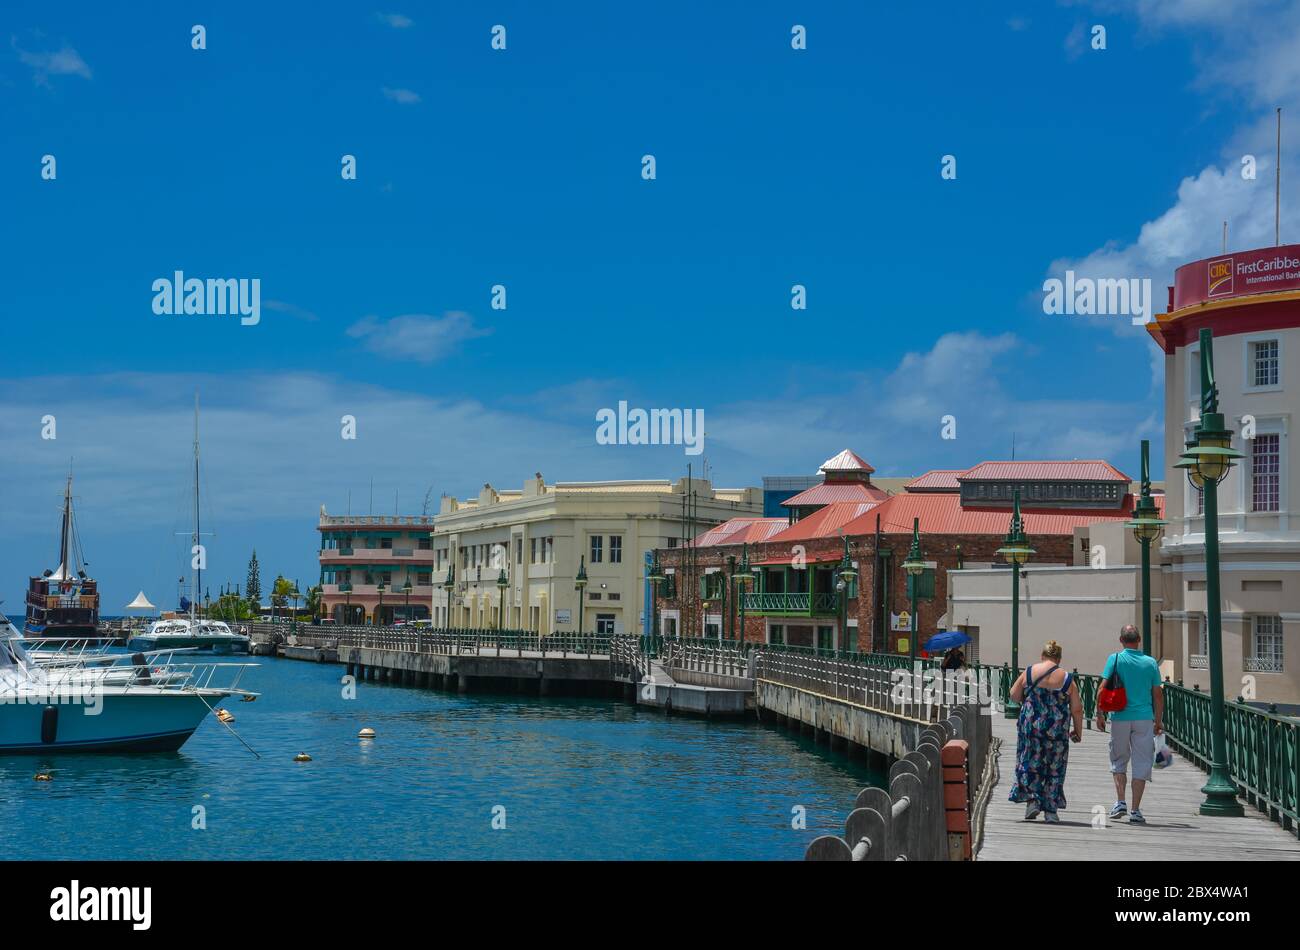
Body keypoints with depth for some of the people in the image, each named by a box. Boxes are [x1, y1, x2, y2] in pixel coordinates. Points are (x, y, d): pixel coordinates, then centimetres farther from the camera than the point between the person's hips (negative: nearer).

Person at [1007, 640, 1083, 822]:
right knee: (1054, 768, 9)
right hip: (1057, 730, 0)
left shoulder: (1029, 673, -1)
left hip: (1031, 725, 0)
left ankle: (1032, 800, -3)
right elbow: (1077, 709, -1)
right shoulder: (1067, 678, -2)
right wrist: (1078, 731, 11)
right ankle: (1051, 810, 10)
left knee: (1029, 763, 11)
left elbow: (1014, 695, 5)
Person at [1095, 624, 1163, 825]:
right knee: (1141, 764, 4)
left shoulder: (1115, 659, -2)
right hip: (1144, 718, 1)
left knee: (1118, 760, 16)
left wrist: (1100, 714, 2)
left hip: (1120, 718, 0)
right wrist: (1159, 721, 14)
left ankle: (1120, 802, 4)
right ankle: (1135, 811, 2)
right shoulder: (1150, 663, 4)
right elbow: (1158, 695, 6)